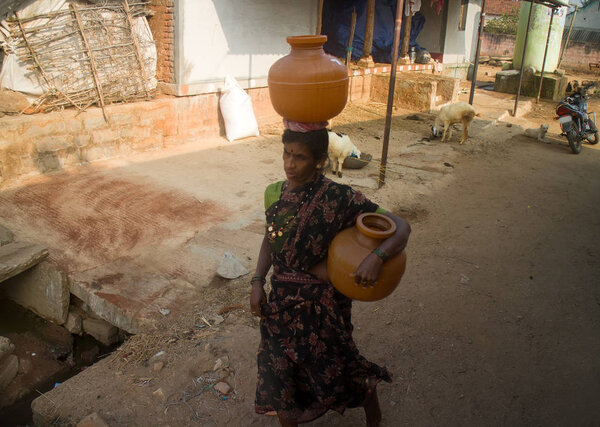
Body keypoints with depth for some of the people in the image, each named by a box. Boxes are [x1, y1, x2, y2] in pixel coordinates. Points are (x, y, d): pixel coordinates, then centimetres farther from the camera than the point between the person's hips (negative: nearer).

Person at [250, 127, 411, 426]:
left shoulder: (338, 199, -20)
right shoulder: (274, 194, -4)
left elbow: (401, 227, -19)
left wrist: (377, 257, -37)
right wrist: (258, 281, 0)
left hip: (322, 303, -4)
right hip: (281, 299, 4)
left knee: (334, 369, 15)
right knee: (279, 377, 16)